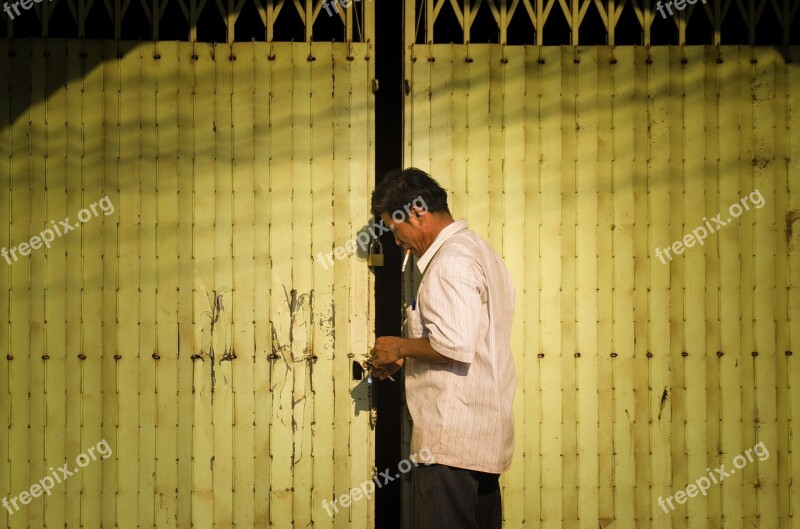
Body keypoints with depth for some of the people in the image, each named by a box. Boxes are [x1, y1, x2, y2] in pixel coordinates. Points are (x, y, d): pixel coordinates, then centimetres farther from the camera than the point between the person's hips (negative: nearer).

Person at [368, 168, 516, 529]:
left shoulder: (451, 262, -15)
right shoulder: (477, 249, 18)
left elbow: (454, 345, -25)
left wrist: (400, 347, -8)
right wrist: (404, 358, 16)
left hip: (449, 441, -11)